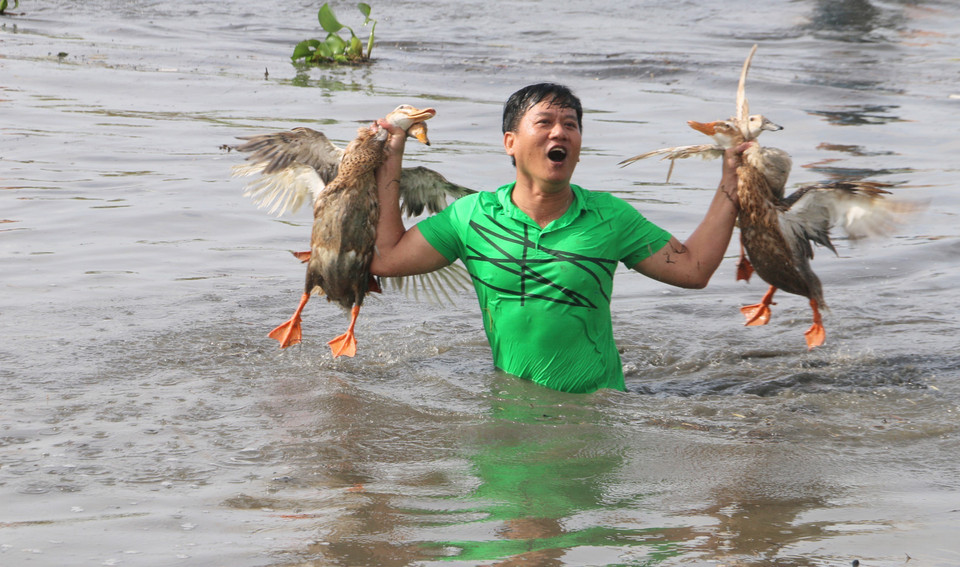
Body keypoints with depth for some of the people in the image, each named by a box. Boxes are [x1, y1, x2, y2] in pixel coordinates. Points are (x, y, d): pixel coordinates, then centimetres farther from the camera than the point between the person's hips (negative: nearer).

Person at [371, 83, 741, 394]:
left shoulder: (611, 217, 4)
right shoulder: (472, 215, 5)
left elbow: (694, 269, 8)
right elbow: (385, 258, 5)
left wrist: (730, 184, 6)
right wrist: (391, 157, 8)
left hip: (596, 403, -2)